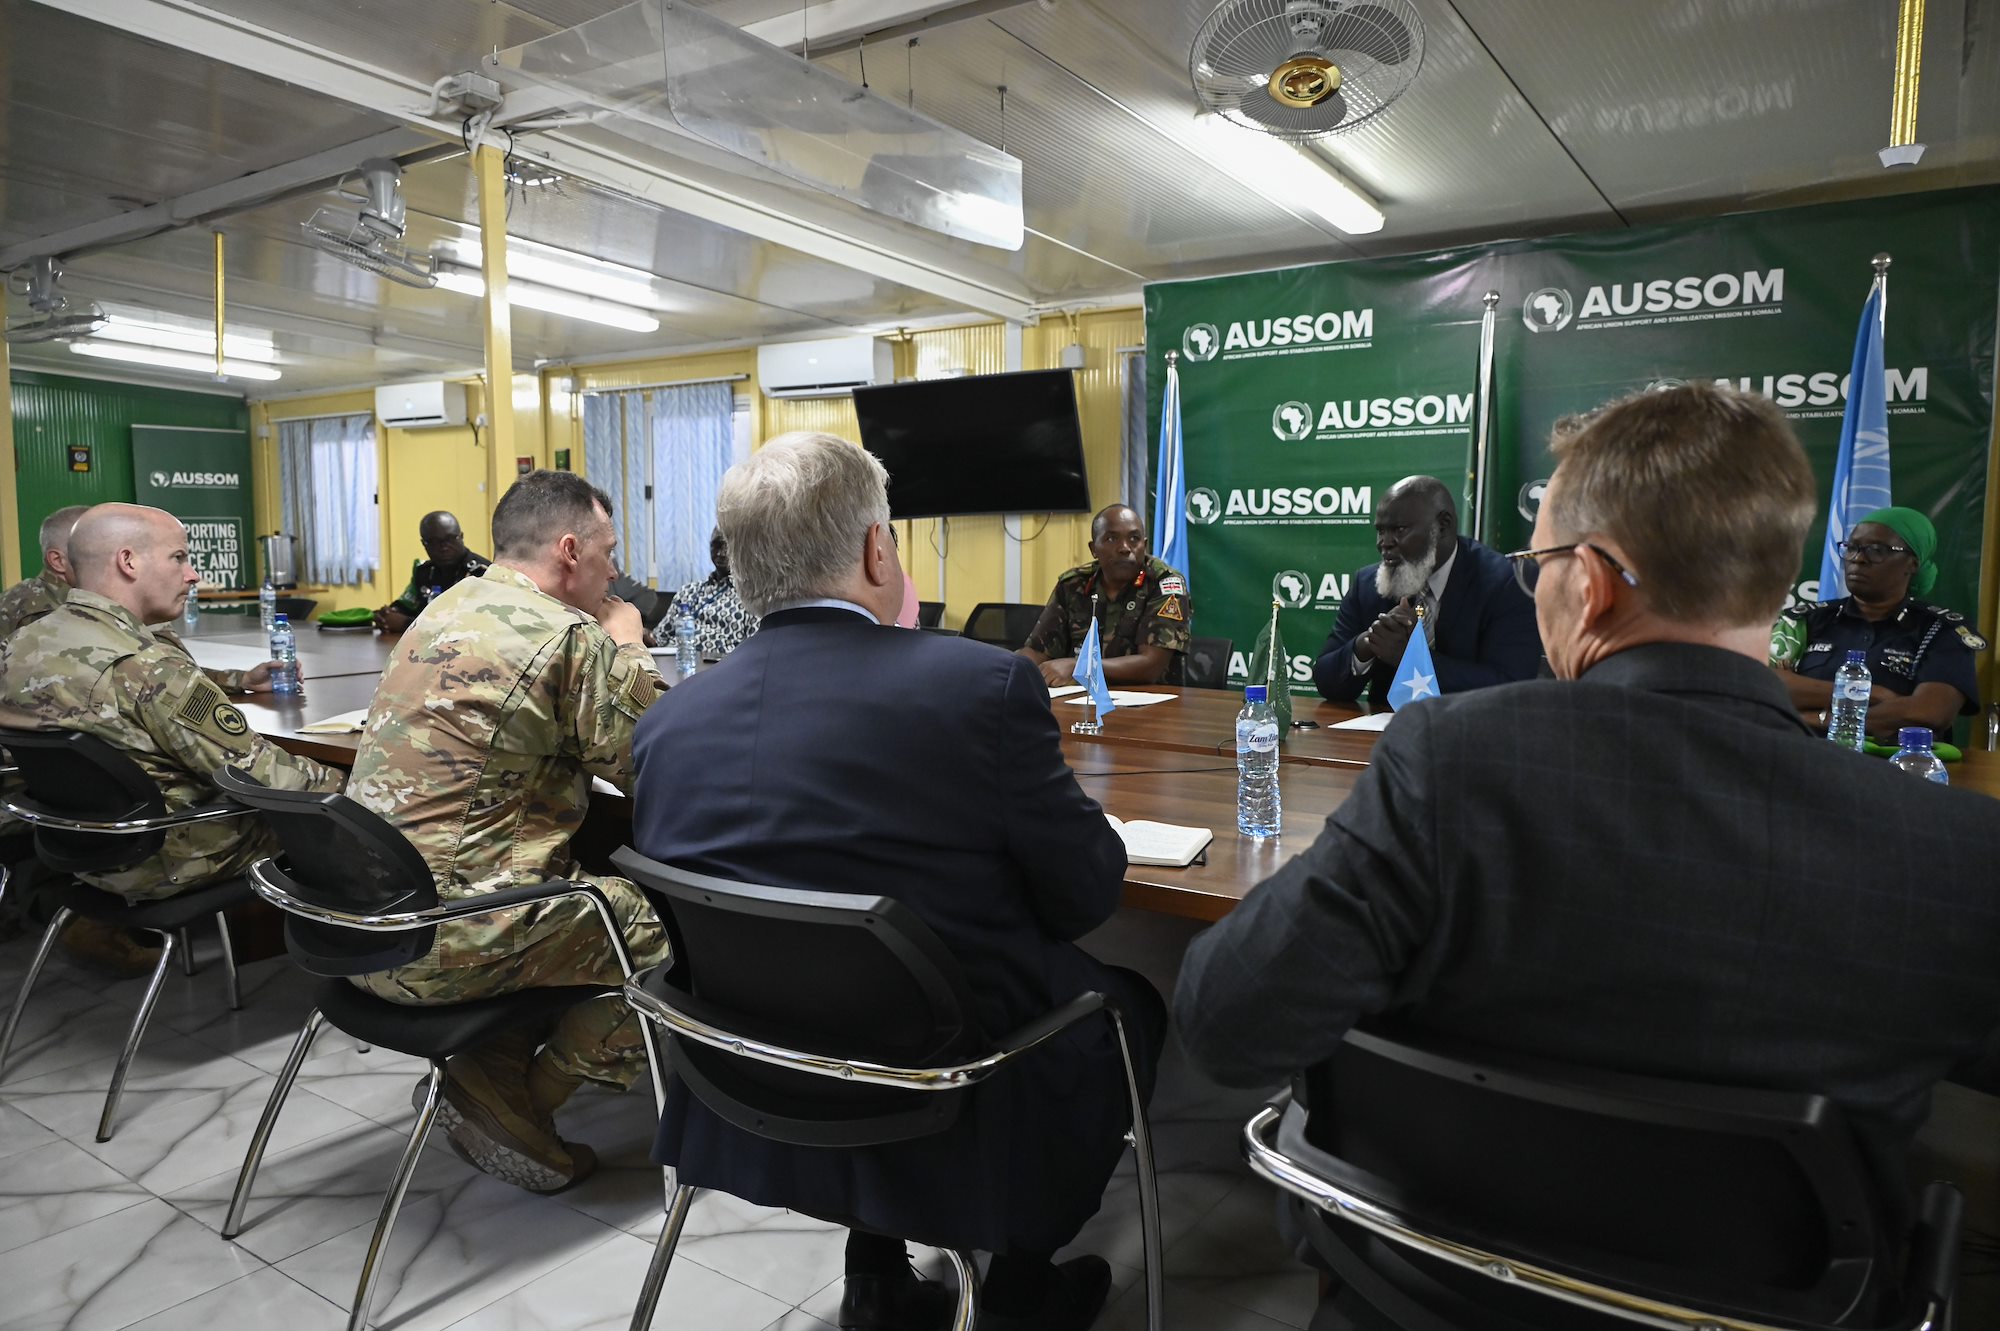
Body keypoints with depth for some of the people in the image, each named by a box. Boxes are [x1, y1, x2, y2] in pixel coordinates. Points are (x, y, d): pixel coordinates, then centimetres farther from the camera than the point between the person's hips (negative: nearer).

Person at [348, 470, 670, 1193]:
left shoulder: (448, 606, 11)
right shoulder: (571, 637, -17)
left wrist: (608, 650, 13)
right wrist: (629, 646, 4)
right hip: (447, 944, -9)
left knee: (588, 896, 24)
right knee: (667, 926, 1)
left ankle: (490, 1074, 15)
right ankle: (511, 1101, 7)